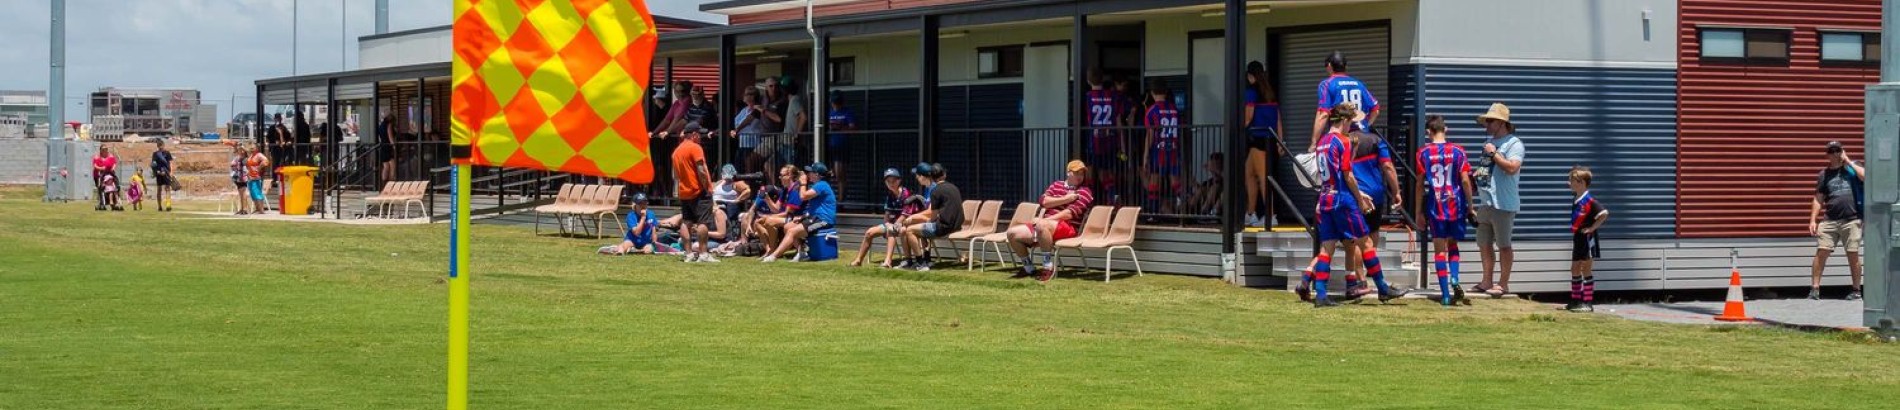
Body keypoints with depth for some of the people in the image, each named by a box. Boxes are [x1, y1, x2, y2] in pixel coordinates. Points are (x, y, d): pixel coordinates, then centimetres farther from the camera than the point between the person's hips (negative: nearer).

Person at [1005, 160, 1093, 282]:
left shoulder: (1084, 192, 1)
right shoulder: (1056, 185, 20)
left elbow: (1070, 213, -12)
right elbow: (1044, 201, 2)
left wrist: (1044, 220, -17)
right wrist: (1065, 199, -8)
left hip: (1068, 228, -7)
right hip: (1046, 224, 7)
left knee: (1041, 225, -40)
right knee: (1013, 233, -7)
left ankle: (1048, 267, -31)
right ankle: (1029, 268, 8)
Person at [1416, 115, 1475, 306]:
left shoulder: (1423, 153, -2)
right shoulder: (1457, 151, -1)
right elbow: (1465, 180, -4)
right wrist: (1470, 205, 5)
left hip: (1435, 207, -1)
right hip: (1456, 205, 1)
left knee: (1440, 249, 3)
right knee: (1453, 245, 18)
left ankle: (1445, 294, -1)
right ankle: (1454, 281, -6)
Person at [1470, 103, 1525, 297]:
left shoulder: (1513, 143, -10)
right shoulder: (1489, 142, 19)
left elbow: (1512, 167, -24)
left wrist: (1494, 153, -18)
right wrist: (1476, 174, 10)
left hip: (1503, 204, -9)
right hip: (1484, 202, 9)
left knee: (1503, 245, -2)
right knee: (1484, 244, 12)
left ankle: (1503, 284, 3)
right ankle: (1487, 282, 20)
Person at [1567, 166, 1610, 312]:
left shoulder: (1590, 200, -17)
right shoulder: (1576, 201, 9)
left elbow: (1604, 213, -25)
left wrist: (1593, 227, -19)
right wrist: (1574, 230, 11)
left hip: (1587, 239, -9)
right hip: (1577, 239, 9)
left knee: (1586, 270, -5)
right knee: (1575, 270, 13)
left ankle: (1588, 303, 0)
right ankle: (1576, 301, 21)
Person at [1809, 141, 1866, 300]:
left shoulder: (1852, 167, 7)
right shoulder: (1825, 174, 13)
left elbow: (1866, 177, -13)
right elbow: (1819, 199, 13)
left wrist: (1848, 162, -6)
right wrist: (1813, 220, 4)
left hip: (1852, 220, -2)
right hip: (1830, 220, 2)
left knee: (1853, 254, 0)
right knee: (1821, 251, -8)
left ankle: (1856, 290, 11)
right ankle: (1814, 288, -6)